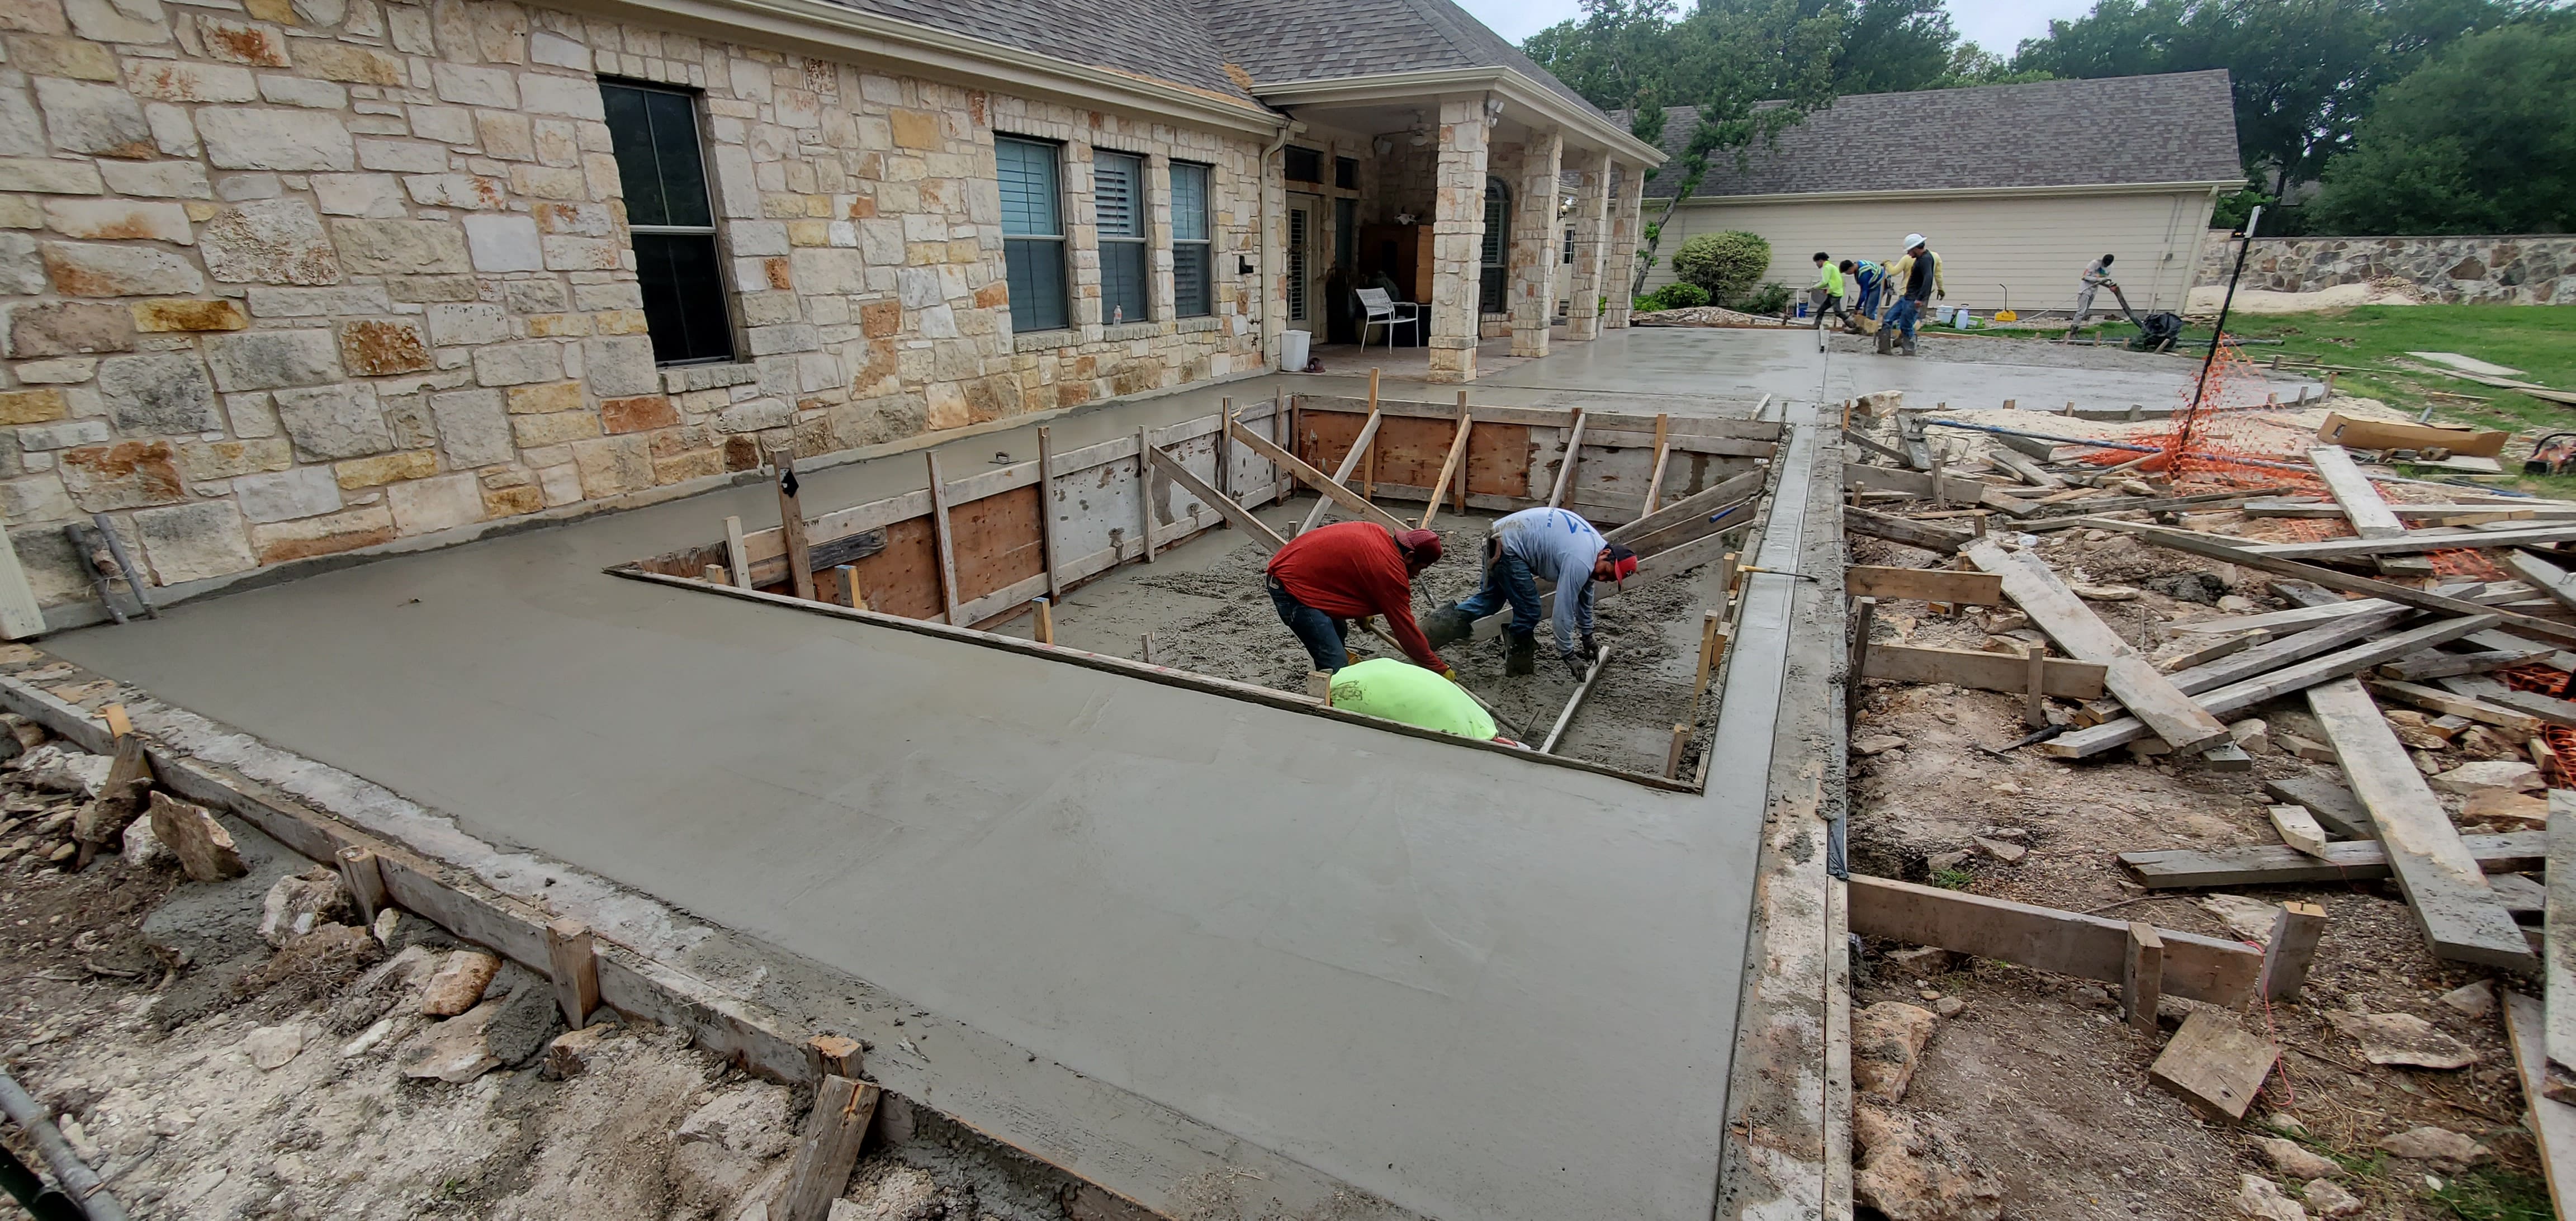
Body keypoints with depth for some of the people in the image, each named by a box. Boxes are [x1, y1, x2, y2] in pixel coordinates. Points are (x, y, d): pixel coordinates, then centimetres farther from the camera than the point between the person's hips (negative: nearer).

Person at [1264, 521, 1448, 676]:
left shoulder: (1376, 532, 9)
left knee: (1338, 631, 24)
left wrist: (1361, 611, 30)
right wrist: (1440, 669, 1)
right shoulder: (1392, 573, -15)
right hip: (1293, 586, -11)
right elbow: (1406, 629, -8)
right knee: (1336, 666, -11)